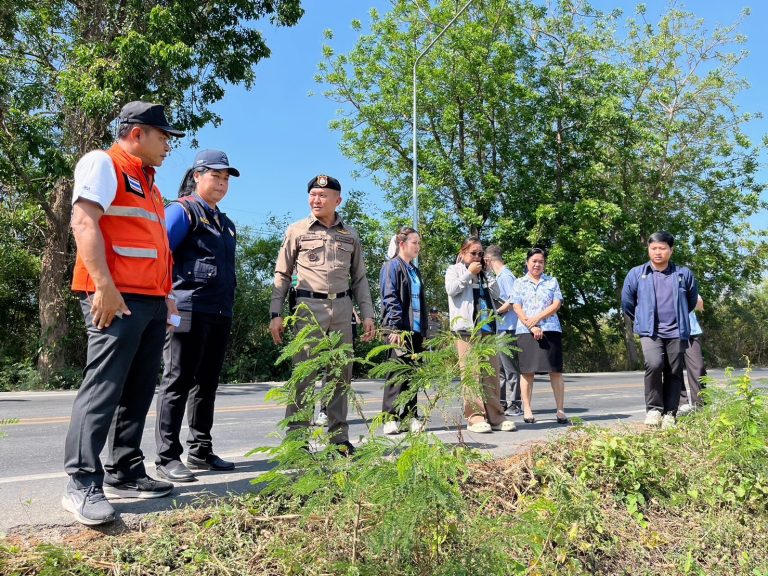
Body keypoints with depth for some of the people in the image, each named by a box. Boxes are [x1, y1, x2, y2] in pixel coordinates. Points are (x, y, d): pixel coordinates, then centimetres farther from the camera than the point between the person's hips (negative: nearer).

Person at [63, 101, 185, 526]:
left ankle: (124, 472, 17)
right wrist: (103, 286, -23)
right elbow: (84, 223, -14)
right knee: (103, 386, -11)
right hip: (116, 298, -9)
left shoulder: (148, 182, 26)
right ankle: (83, 484, -7)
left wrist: (166, 295, 21)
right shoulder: (102, 163, -1)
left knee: (138, 391, 9)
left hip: (150, 302, 9)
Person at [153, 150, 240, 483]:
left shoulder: (224, 222, 22)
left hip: (220, 315, 8)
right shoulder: (182, 210, -2)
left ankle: (200, 451, 21)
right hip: (189, 311, -8)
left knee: (207, 384, 12)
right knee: (178, 382, -4)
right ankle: (167, 457, 2)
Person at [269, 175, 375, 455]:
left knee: (341, 374, 6)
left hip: (342, 308, 3)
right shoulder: (297, 231, 5)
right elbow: (282, 275, 5)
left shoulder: (350, 235, 13)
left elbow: (359, 279, 16)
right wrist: (276, 314, -3)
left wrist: (367, 314, 7)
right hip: (308, 305, -3)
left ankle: (339, 438, 15)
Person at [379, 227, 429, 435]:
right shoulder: (391, 266, -3)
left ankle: (410, 416, 16)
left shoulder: (414, 271, 21)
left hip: (416, 330, 8)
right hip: (400, 330, -8)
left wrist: (424, 331, 17)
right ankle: (390, 418, 1)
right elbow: (390, 298, -13)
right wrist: (395, 328, -20)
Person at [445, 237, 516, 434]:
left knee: (492, 373, 2)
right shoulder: (454, 270, 9)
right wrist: (469, 273, -5)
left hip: (487, 328, 6)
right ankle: (475, 417, -7)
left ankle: (494, 416, 6)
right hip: (466, 328, -5)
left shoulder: (483, 274, 25)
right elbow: (451, 289, -9)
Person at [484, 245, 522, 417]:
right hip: (500, 328, 10)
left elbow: (513, 301, -20)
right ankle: (501, 403, 21)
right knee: (499, 367, 14)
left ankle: (515, 405, 3)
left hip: (507, 328, -10)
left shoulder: (505, 276, -12)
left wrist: (496, 312, -12)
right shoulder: (500, 276, 17)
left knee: (510, 367, -4)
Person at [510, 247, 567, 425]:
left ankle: (560, 410, 3)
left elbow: (557, 304, 3)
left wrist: (538, 318, -10)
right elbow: (516, 307, 1)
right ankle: (527, 410, 5)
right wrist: (531, 327, -12)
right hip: (525, 331, -1)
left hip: (551, 329, 1)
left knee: (556, 370, -1)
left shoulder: (552, 282, 14)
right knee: (527, 371, 0)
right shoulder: (519, 283, 11)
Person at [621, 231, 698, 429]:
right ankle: (653, 409, -7)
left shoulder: (684, 274, 3)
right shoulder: (636, 274, -1)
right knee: (654, 364, -23)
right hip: (649, 331, -2)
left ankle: (669, 414, 16)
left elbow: (692, 300, 21)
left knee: (674, 373, 4)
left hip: (676, 332, 2)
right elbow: (627, 303, 12)